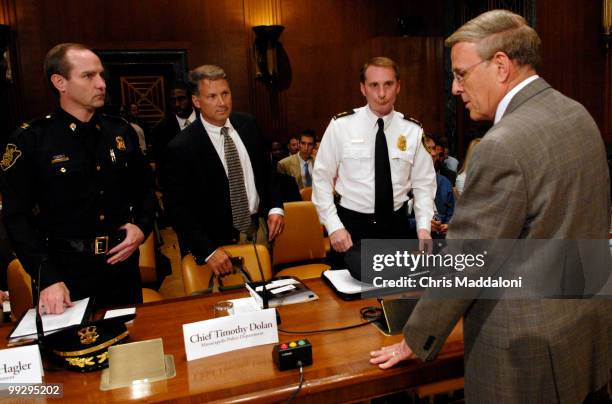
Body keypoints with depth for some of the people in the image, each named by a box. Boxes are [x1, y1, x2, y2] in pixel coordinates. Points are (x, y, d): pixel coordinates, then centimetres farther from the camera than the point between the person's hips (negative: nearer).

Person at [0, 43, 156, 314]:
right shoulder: (30, 140, -9)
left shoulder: (121, 132, 3)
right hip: (66, 273, -3)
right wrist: (48, 279, -17)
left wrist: (142, 227, -6)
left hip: (123, 265, 4)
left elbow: (145, 189, 12)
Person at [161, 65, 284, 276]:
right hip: (220, 242, -5)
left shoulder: (247, 124, 0)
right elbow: (178, 209, -14)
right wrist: (209, 251, -20)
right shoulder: (180, 148, -16)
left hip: (260, 229, 5)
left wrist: (275, 207, -1)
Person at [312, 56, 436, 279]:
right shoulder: (341, 125, -7)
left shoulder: (413, 130, -1)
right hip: (353, 224, -2)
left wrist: (424, 227, -9)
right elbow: (321, 179, -4)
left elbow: (424, 183, 3)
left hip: (397, 225, 2)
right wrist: (334, 226, -10)